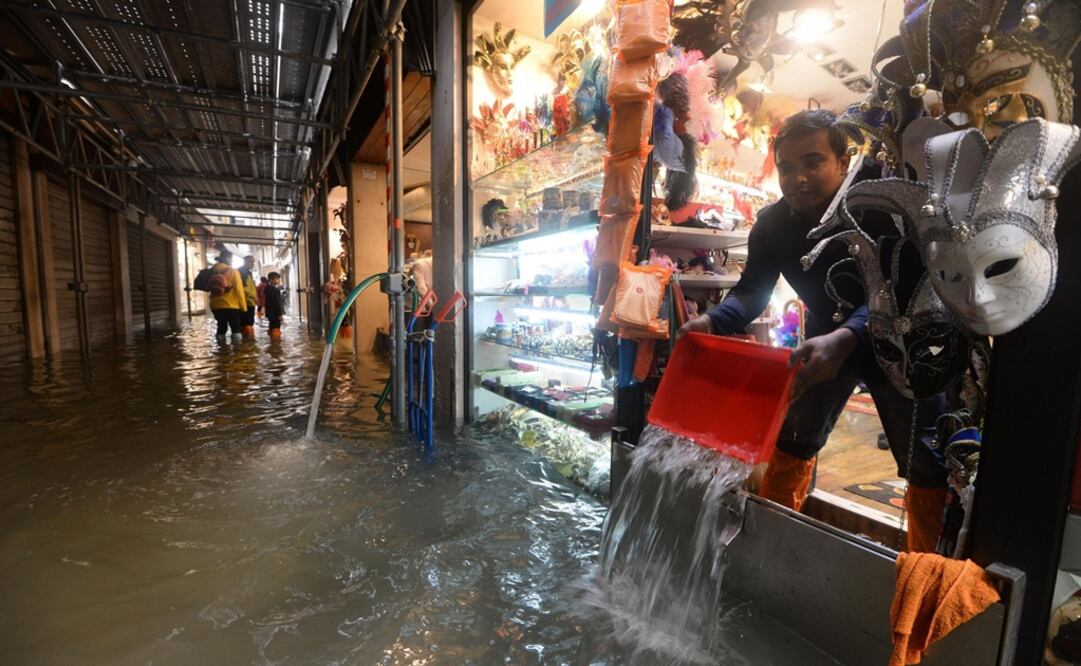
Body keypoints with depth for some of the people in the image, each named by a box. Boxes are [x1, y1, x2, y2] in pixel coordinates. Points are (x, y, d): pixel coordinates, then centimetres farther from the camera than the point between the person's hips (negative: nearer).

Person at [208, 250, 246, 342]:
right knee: (236, 329, 2)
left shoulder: (212, 272, 8)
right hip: (232, 306, -5)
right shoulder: (233, 271, -6)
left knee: (221, 328, 13)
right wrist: (243, 306, -5)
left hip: (216, 306, 5)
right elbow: (239, 290, -10)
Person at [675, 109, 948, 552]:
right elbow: (752, 292, -18)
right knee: (792, 440, 11)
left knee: (928, 466, -1)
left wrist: (844, 340, -58)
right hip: (825, 340, 4)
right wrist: (712, 321, -39)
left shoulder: (880, 211, -27)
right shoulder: (772, 224, -14)